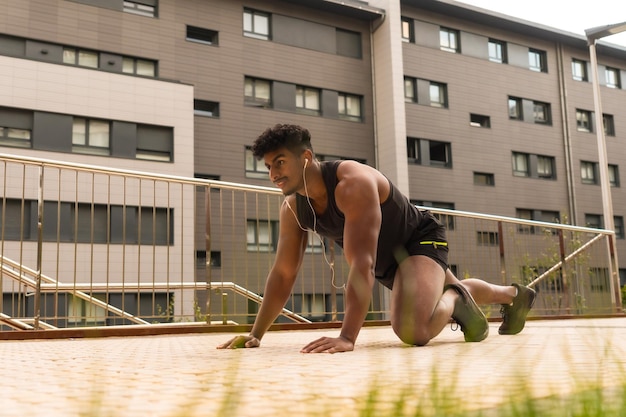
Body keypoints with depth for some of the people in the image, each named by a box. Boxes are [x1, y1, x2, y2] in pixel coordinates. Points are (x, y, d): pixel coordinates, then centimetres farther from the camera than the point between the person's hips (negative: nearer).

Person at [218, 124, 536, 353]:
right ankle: (516, 294, 61)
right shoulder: (292, 209, -14)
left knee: (412, 329, -33)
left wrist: (347, 337, -51)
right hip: (387, 261, 8)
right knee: (442, 290, 32)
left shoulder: (353, 183, -37)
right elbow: (283, 274, -7)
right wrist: (256, 334, -11)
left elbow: (362, 263, -44)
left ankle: (455, 300, 2)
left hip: (421, 240, -8)